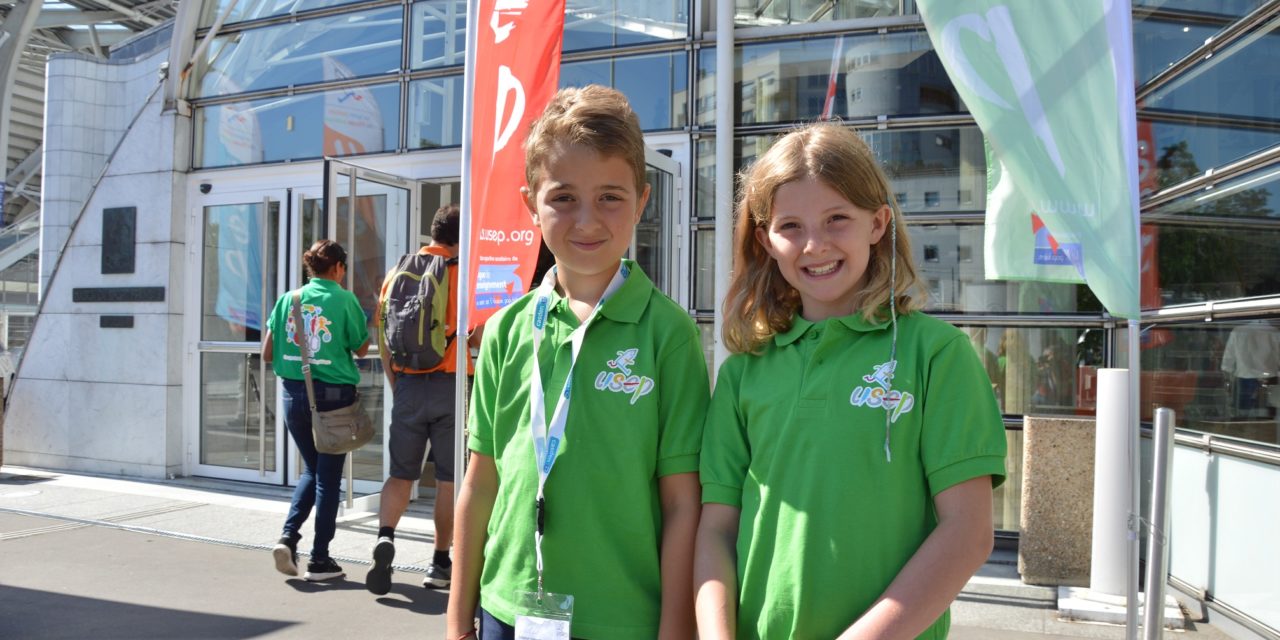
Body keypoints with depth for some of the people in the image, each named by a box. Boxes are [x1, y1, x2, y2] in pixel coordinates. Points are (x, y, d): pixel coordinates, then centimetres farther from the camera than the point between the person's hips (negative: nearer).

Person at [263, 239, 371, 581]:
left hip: (295, 395, 4)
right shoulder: (344, 300, -7)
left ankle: (288, 535, 6)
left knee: (312, 470, 22)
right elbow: (361, 349, 2)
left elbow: (267, 353, 6)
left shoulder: (288, 299, 4)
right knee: (328, 476, 6)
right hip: (334, 396, -4)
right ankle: (320, 559, 11)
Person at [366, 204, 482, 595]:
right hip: (450, 384, -3)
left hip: (407, 385, 3)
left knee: (401, 474, 12)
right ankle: (440, 563, 15)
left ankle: (385, 536, -12)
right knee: (449, 478, 8)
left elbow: (383, 337, 9)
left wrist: (394, 384, 16)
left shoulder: (397, 273, 7)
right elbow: (480, 339, -7)